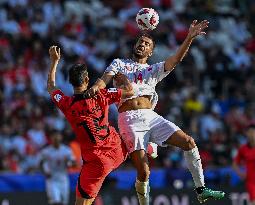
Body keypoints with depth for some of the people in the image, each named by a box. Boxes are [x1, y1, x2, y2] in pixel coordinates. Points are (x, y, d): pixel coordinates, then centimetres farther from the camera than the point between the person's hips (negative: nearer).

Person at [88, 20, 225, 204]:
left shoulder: (154, 70, 22)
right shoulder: (119, 64, 18)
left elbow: (175, 60, 7)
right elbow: (106, 78, 0)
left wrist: (189, 38, -8)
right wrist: (96, 87, -25)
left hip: (151, 117, 4)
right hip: (130, 119, -4)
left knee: (188, 142, -9)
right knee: (143, 172, -14)